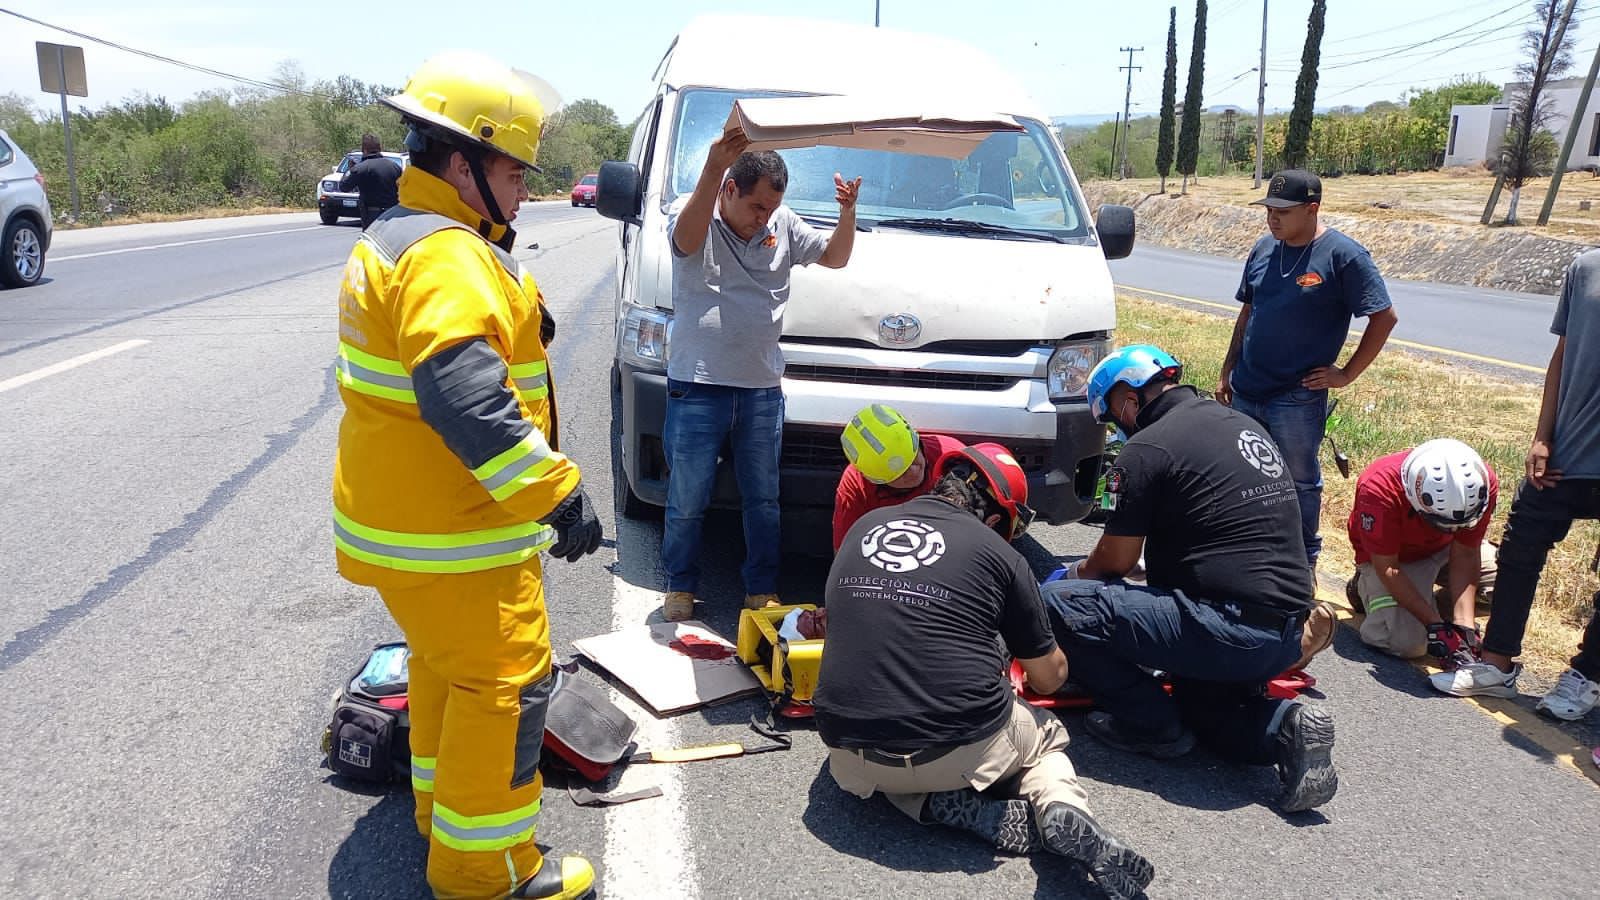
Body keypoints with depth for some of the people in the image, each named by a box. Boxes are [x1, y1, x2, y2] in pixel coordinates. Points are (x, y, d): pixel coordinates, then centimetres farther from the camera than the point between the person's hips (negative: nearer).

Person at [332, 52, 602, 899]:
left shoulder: (394, 238, 13)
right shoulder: (447, 257, -22)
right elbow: (466, 395, -34)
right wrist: (557, 492, -30)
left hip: (399, 511, 11)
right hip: (446, 536, -11)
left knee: (445, 662, 25)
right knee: (505, 682, 0)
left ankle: (443, 804, 44)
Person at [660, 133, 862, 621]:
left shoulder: (784, 224, 6)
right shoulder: (696, 217, -8)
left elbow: (835, 256, 12)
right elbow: (687, 238, -31)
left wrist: (847, 212, -8)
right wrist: (711, 173, -47)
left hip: (763, 388, 4)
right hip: (698, 385, -4)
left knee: (763, 498, 12)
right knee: (687, 499, 5)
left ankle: (762, 591, 25)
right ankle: (680, 586, 23)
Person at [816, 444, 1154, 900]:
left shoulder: (863, 527, 11)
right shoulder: (998, 554, 0)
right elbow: (1049, 677, 9)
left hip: (856, 761, 2)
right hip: (965, 751, -2)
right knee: (1048, 734, 30)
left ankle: (957, 806, 10)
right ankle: (1061, 809, -2)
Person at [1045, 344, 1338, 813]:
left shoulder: (1147, 449, -10)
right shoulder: (1242, 424, 16)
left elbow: (1115, 560, -5)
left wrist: (1075, 572, 20)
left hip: (1227, 629, -9)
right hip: (1288, 634, 9)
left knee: (1059, 603, -8)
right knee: (1198, 699, 34)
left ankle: (1151, 725, 4)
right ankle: (1283, 727, 5)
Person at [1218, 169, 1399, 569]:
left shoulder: (1344, 256, -10)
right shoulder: (1264, 248, 7)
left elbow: (1384, 317, -8)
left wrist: (1347, 373, -9)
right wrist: (1227, 372, 13)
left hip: (1297, 398, -6)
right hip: (1245, 392, 6)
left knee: (1299, 481, 6)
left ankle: (1304, 562, 21)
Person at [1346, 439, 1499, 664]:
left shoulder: (1482, 483, -27)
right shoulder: (1379, 490, -38)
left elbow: (1465, 557, -19)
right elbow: (1388, 569, -29)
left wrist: (1464, 625, -26)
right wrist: (1435, 625, -32)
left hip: (1445, 548, 5)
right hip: (1389, 556, -5)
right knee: (1408, 642, -23)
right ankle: (1366, 588, 6)